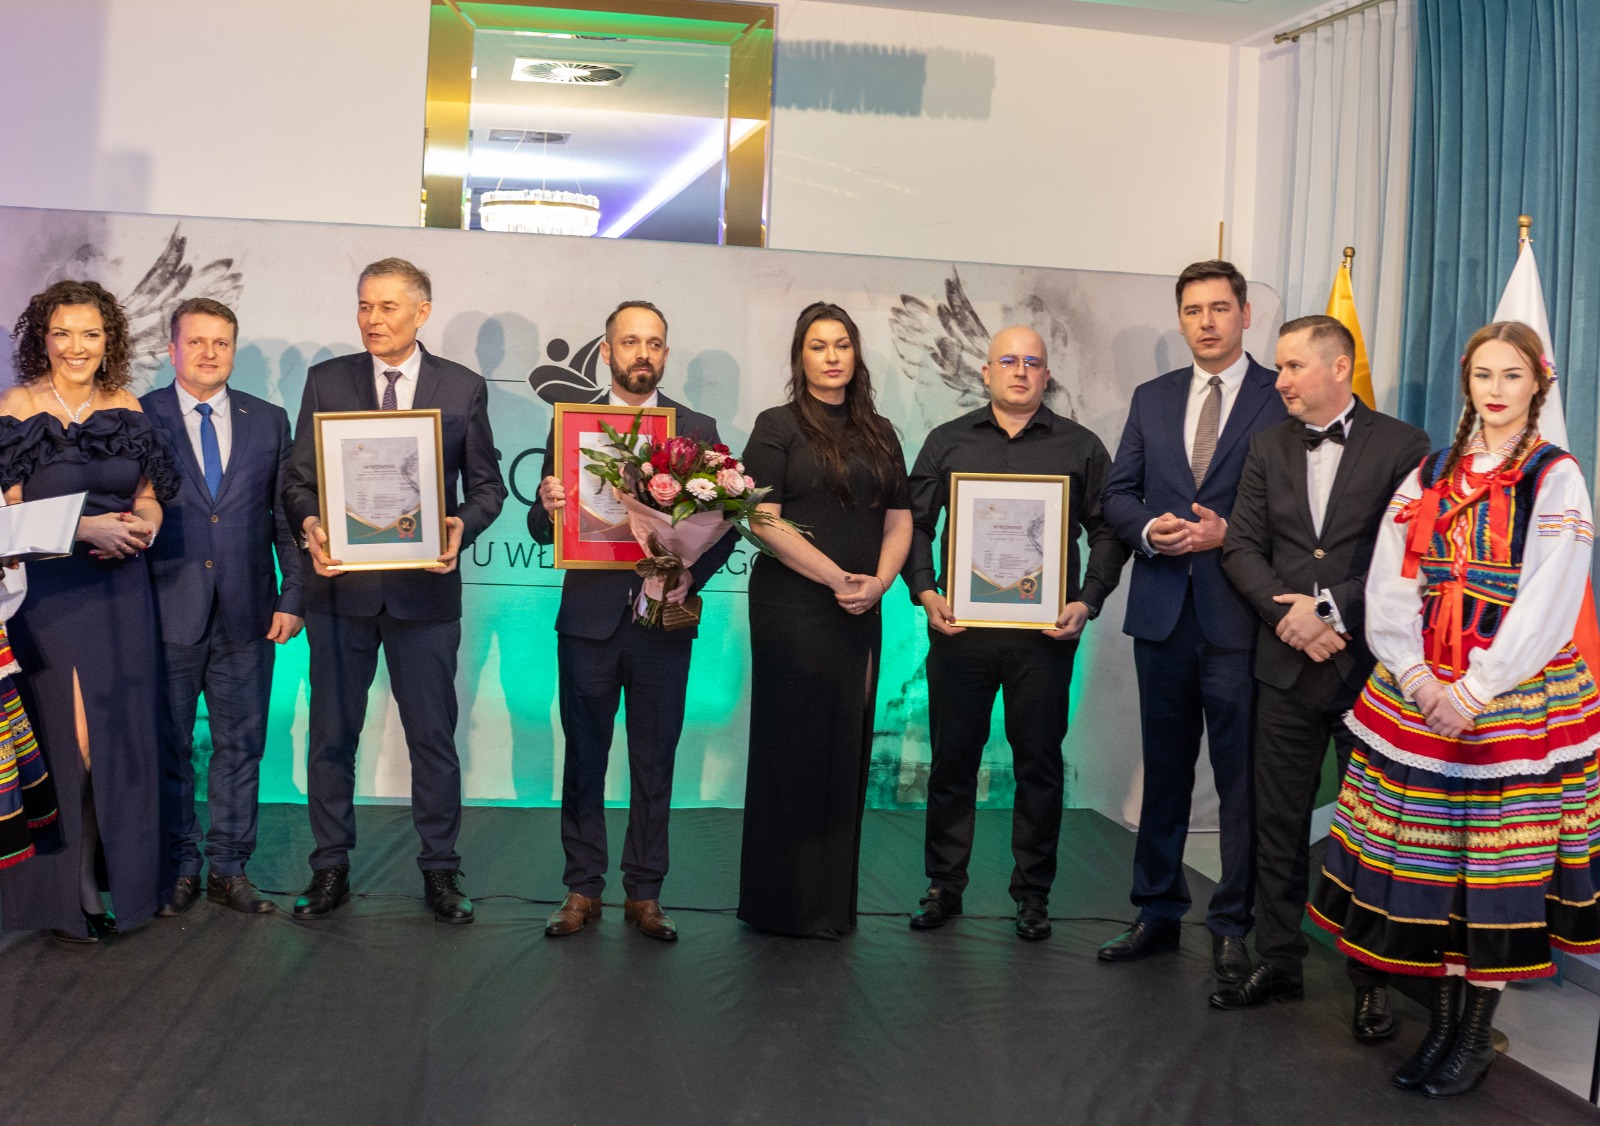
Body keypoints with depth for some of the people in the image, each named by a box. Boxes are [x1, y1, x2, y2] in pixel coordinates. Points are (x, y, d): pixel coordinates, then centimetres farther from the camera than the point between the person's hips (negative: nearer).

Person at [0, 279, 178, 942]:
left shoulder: (127, 408, 8)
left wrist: (145, 521, -6)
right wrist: (85, 528, -19)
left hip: (121, 591, 4)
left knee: (121, 736, 7)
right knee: (64, 740, -2)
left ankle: (113, 879, 21)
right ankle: (61, 894, 11)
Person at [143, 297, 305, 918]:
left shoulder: (269, 420, 8)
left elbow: (287, 515, 9)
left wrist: (292, 597, 2)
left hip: (247, 614, 2)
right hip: (167, 612, -2)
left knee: (241, 746, 8)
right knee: (168, 748, 7)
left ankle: (229, 867, 20)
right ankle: (178, 867, 21)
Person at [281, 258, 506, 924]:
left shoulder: (464, 388, 3)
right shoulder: (326, 381, 5)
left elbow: (487, 484, 5)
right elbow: (298, 478, 4)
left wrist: (461, 527, -15)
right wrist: (309, 525, -17)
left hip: (425, 588, -1)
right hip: (341, 585, 1)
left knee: (433, 737, 7)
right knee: (332, 736, 10)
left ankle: (440, 870, 20)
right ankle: (330, 869, 24)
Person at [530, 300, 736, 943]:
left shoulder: (699, 429, 6)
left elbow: (724, 526, 3)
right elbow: (542, 530, 4)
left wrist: (691, 574, -14)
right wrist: (548, 507, -19)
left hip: (662, 619, 0)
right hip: (589, 618, 0)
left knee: (654, 763, 6)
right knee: (584, 758, 6)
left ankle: (644, 894, 17)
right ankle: (582, 890, 18)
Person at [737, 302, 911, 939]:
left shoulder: (879, 433, 15)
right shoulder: (778, 427, -1)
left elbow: (899, 520, 13)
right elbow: (764, 522, -10)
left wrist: (878, 582, -6)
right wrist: (836, 577, -14)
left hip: (860, 615, 5)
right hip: (793, 607, -5)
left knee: (847, 749, 7)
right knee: (793, 749, -1)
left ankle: (834, 900, 17)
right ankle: (785, 903, 10)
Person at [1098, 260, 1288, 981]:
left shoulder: (1283, 399, -1)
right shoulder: (1151, 399, 13)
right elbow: (1118, 493, 12)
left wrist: (1228, 532, -17)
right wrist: (1147, 529, -7)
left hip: (1239, 613, -4)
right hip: (1162, 609, 5)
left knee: (1240, 774, 1)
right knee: (1164, 769, 13)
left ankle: (1231, 927, 12)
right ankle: (1157, 913, 24)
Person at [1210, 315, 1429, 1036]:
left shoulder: (1402, 446, -4)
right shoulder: (1269, 448, 10)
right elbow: (1242, 547, 5)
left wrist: (1331, 608, -16)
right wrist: (1290, 614, -10)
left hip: (1369, 666, -4)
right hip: (1287, 663, 4)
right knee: (1278, 823, 10)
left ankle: (1373, 980, 18)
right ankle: (1278, 962, 22)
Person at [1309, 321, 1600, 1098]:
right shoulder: (1429, 475, 10)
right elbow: (1388, 587, 4)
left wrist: (1474, 692, -17)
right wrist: (1416, 678, -10)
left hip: (1514, 698, -3)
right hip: (1420, 693, 4)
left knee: (1497, 864, 1)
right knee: (1426, 858, 5)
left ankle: (1476, 1035, 12)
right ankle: (1441, 1024, 17)